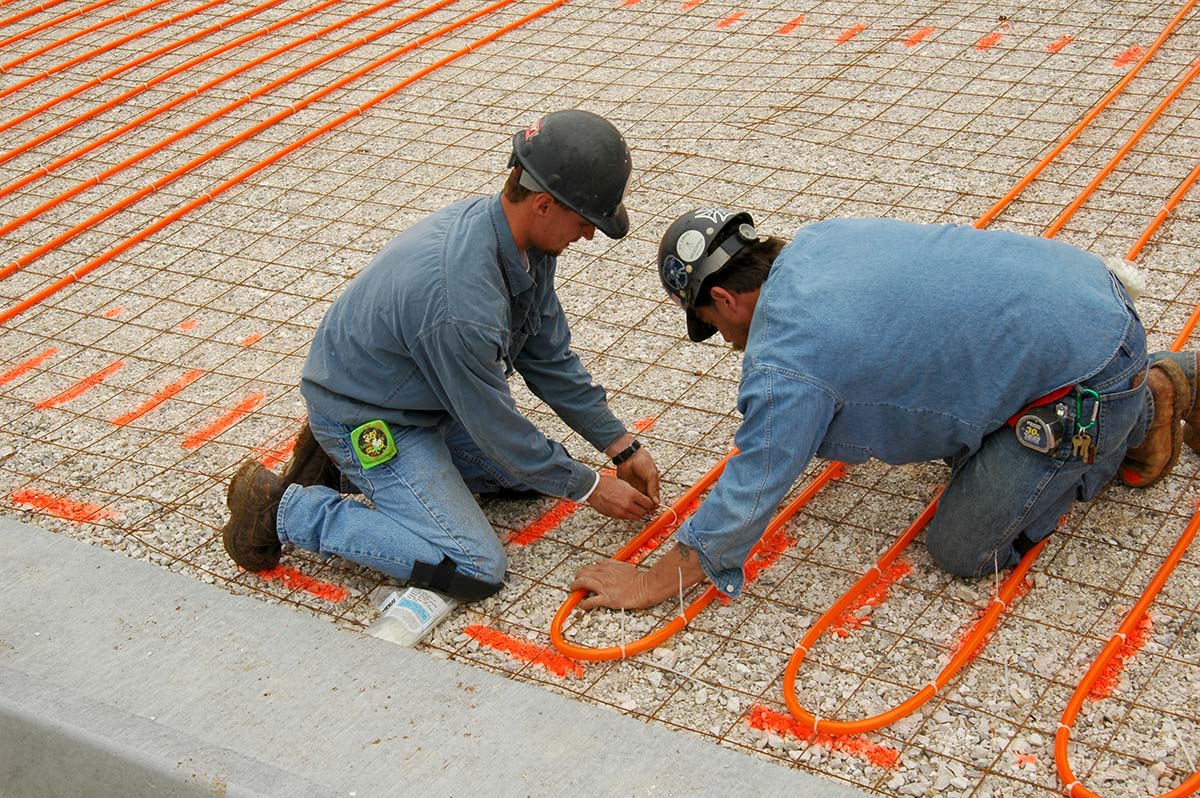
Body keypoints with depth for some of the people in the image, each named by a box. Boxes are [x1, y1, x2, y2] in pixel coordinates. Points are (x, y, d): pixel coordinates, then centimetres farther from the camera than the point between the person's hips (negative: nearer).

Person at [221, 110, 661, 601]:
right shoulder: (461, 301, -37)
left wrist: (622, 446, 5)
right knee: (476, 571, -14)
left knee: (537, 469, 15)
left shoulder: (527, 242, -10)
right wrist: (588, 487, -9)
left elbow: (549, 358, 4)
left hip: (429, 399, 9)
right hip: (367, 420, -9)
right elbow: (494, 426, -22)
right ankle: (285, 510, -4)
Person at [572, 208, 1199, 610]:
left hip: (1088, 373, -9)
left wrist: (654, 584, -2)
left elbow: (749, 495, -14)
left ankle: (1142, 408, 7)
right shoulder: (814, 241, 8)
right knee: (962, 451, 29)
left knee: (964, 550, 0)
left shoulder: (785, 361, -19)